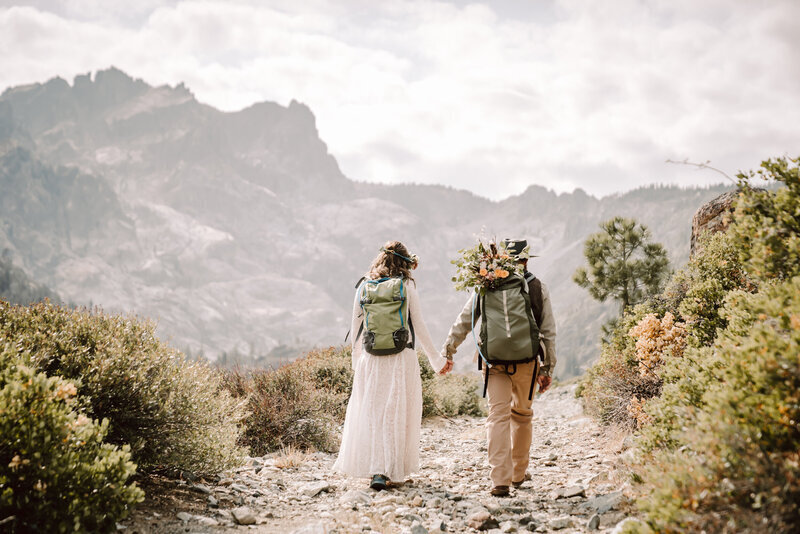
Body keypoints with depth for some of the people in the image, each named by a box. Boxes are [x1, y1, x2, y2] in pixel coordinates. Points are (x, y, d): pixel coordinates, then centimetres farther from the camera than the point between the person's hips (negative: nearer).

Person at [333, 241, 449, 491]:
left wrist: (356, 359, 20)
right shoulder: (407, 286, -2)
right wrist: (436, 359, 9)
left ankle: (373, 467, 15)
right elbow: (419, 328, 0)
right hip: (402, 358, -2)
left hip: (371, 358, 2)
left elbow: (356, 327, 8)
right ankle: (387, 470, 2)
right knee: (397, 414, 5)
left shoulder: (365, 286, 4)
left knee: (370, 413, 12)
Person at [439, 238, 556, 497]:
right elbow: (549, 332, 4)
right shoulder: (538, 288, 3)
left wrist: (447, 352, 10)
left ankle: (500, 480, -10)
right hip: (526, 361, 1)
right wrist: (548, 368, 9)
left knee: (498, 416, -1)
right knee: (522, 414, 18)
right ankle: (519, 472, 30)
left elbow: (464, 321, 2)